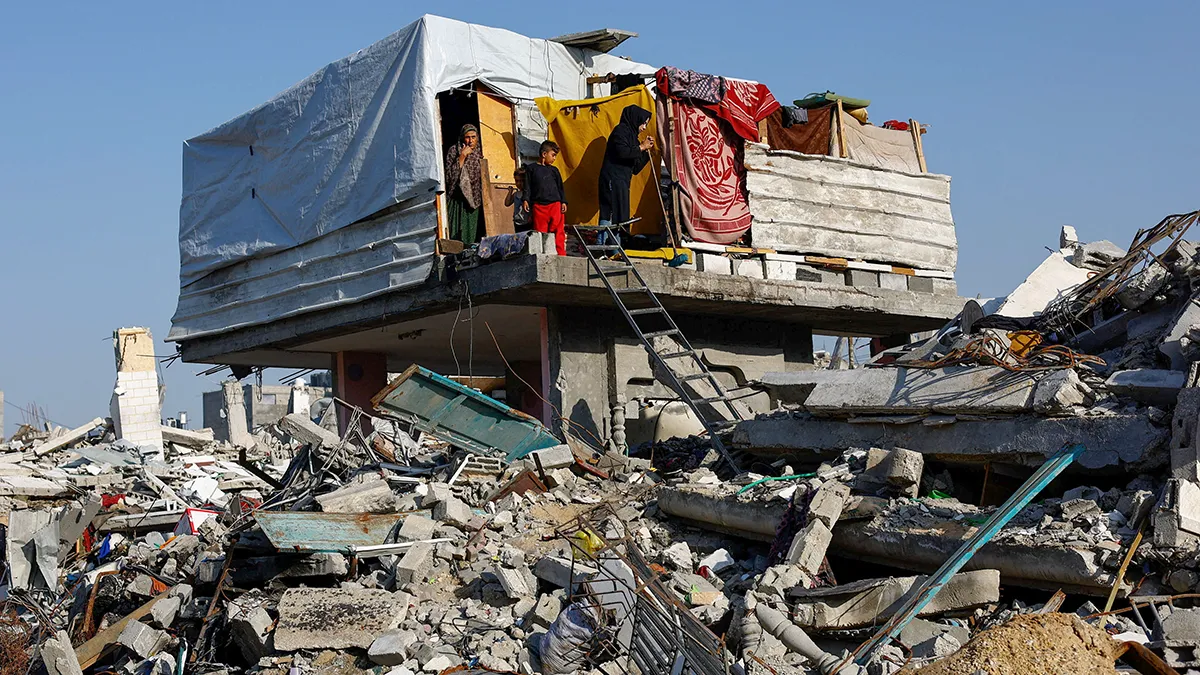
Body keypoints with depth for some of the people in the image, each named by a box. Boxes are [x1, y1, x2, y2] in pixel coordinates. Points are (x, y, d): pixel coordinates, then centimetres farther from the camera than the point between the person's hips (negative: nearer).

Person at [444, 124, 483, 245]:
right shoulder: (454, 150, -5)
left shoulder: (478, 153, 8)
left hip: (474, 199, 4)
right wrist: (462, 156, -19)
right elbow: (450, 174, -16)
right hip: (458, 199, -4)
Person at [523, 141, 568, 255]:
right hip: (539, 206, -2)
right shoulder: (531, 168, 10)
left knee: (558, 231, -4)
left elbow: (560, 187, 16)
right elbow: (528, 186, 7)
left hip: (555, 204, 2)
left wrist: (563, 202, 5)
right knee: (540, 233, -2)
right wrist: (526, 200, -5)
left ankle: (561, 254, -1)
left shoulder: (554, 170, 16)